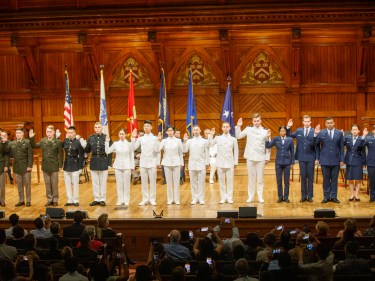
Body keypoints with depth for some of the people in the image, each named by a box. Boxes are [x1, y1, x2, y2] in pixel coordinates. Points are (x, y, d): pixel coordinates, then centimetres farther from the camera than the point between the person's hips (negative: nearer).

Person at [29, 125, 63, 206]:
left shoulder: (58, 142, -8)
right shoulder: (43, 141, 3)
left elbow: (60, 154, -6)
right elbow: (34, 146, 15)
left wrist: (60, 166, -8)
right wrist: (31, 138, 0)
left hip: (54, 167, -4)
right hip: (45, 167, 4)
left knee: (54, 184, 5)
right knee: (47, 184, 10)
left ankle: (55, 200, 15)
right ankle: (49, 199, 19)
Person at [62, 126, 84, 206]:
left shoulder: (78, 142, -11)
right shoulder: (65, 141, 3)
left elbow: (81, 156, -9)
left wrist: (80, 167, -10)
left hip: (75, 165, -5)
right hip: (67, 164, 5)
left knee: (75, 184, 2)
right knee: (67, 184, 9)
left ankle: (76, 200, 12)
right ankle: (70, 200, 17)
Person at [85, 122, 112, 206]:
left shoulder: (107, 137, -4)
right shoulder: (90, 138, 6)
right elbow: (87, 150, 8)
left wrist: (109, 163, -8)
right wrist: (83, 145, -10)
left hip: (103, 162, -3)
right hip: (94, 162, 3)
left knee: (103, 182, 4)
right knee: (95, 182, 8)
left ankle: (102, 199, 12)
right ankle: (96, 199, 16)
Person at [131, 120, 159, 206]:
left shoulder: (155, 138, 2)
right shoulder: (140, 138, 7)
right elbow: (134, 148, -2)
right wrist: (133, 138, -7)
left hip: (152, 162, -2)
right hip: (143, 162, 2)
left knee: (152, 181, 1)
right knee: (144, 182, 5)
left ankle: (152, 199, 8)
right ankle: (145, 199, 12)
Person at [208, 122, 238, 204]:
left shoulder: (233, 139, 3)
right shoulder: (218, 138, 4)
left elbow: (236, 151, 6)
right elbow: (210, 144, -8)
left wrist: (236, 162, 5)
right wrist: (211, 135, -14)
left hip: (230, 163, -1)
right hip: (220, 163, 1)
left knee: (230, 181, 1)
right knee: (221, 181, 5)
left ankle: (229, 197, 9)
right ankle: (223, 197, 13)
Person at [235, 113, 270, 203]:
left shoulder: (265, 132, 1)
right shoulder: (248, 129, 3)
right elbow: (238, 136, 7)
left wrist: (267, 158, 1)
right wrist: (238, 126, -6)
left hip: (261, 158, -1)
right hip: (250, 157, 1)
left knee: (260, 178, 4)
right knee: (251, 178, 6)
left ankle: (260, 197, 11)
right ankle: (250, 196, 12)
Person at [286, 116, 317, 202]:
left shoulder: (314, 132, -4)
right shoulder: (298, 131, 7)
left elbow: (317, 145, -9)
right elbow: (289, 136, 15)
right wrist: (288, 127, 4)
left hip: (311, 158, -2)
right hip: (302, 157, 2)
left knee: (310, 177, 4)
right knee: (303, 177, 6)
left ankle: (310, 196, 10)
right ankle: (303, 196, 12)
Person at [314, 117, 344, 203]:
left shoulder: (339, 133, 5)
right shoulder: (321, 133, 0)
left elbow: (341, 147, 7)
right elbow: (315, 144, -7)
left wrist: (342, 160, 3)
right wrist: (315, 134, -21)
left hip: (335, 160, 1)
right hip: (325, 160, -1)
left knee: (334, 179, 6)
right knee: (326, 179, 4)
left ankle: (334, 196, 12)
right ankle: (326, 197, 11)